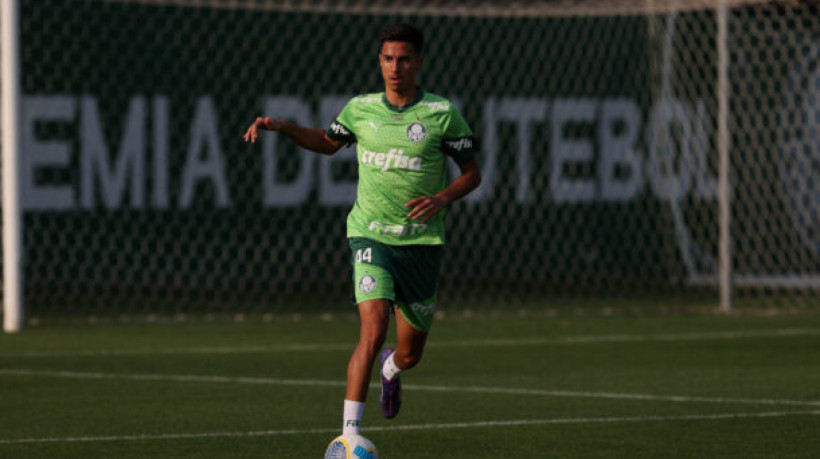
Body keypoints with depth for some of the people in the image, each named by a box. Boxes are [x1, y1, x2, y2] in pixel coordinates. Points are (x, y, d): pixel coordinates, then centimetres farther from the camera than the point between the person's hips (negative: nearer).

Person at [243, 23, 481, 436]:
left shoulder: (441, 113, -4)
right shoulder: (360, 109, 2)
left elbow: (472, 173, 5)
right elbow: (327, 142, 22)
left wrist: (442, 199, -14)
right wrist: (280, 127, 7)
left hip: (422, 242, 1)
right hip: (371, 235, -1)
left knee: (410, 353, 11)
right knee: (373, 331, -23)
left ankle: (391, 368, 51)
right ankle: (349, 434, -19)